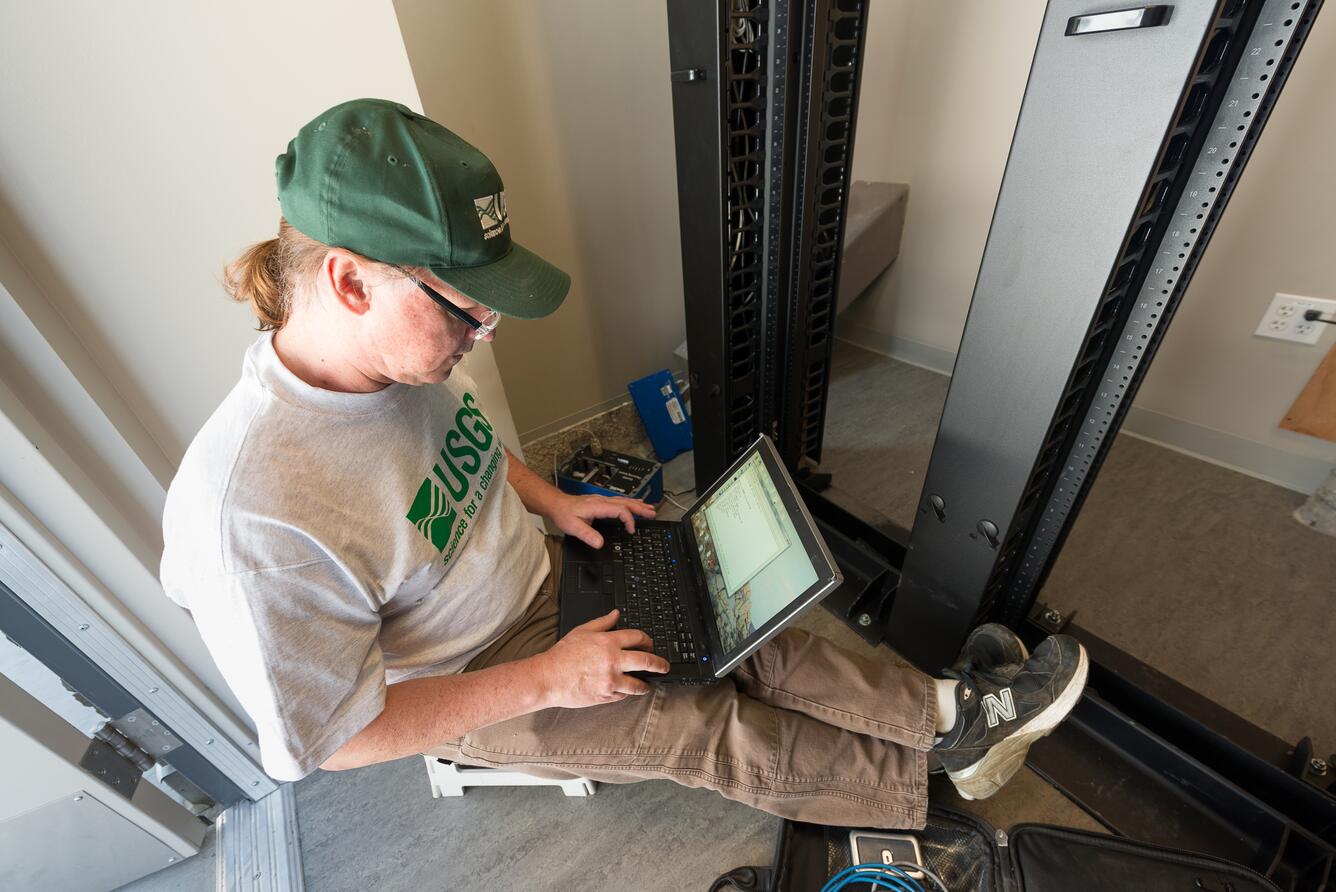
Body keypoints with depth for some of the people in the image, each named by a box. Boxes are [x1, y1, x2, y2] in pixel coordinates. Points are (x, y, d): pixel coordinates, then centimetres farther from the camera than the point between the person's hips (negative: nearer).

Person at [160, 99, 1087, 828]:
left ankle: (951, 709, 11)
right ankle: (947, 759, 16)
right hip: (468, 691, -5)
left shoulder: (406, 352, -12)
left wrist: (553, 500, -6)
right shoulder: (254, 517, -34)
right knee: (716, 729, -4)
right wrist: (544, 681, -23)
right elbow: (334, 738, -23)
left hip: (544, 576, 6)